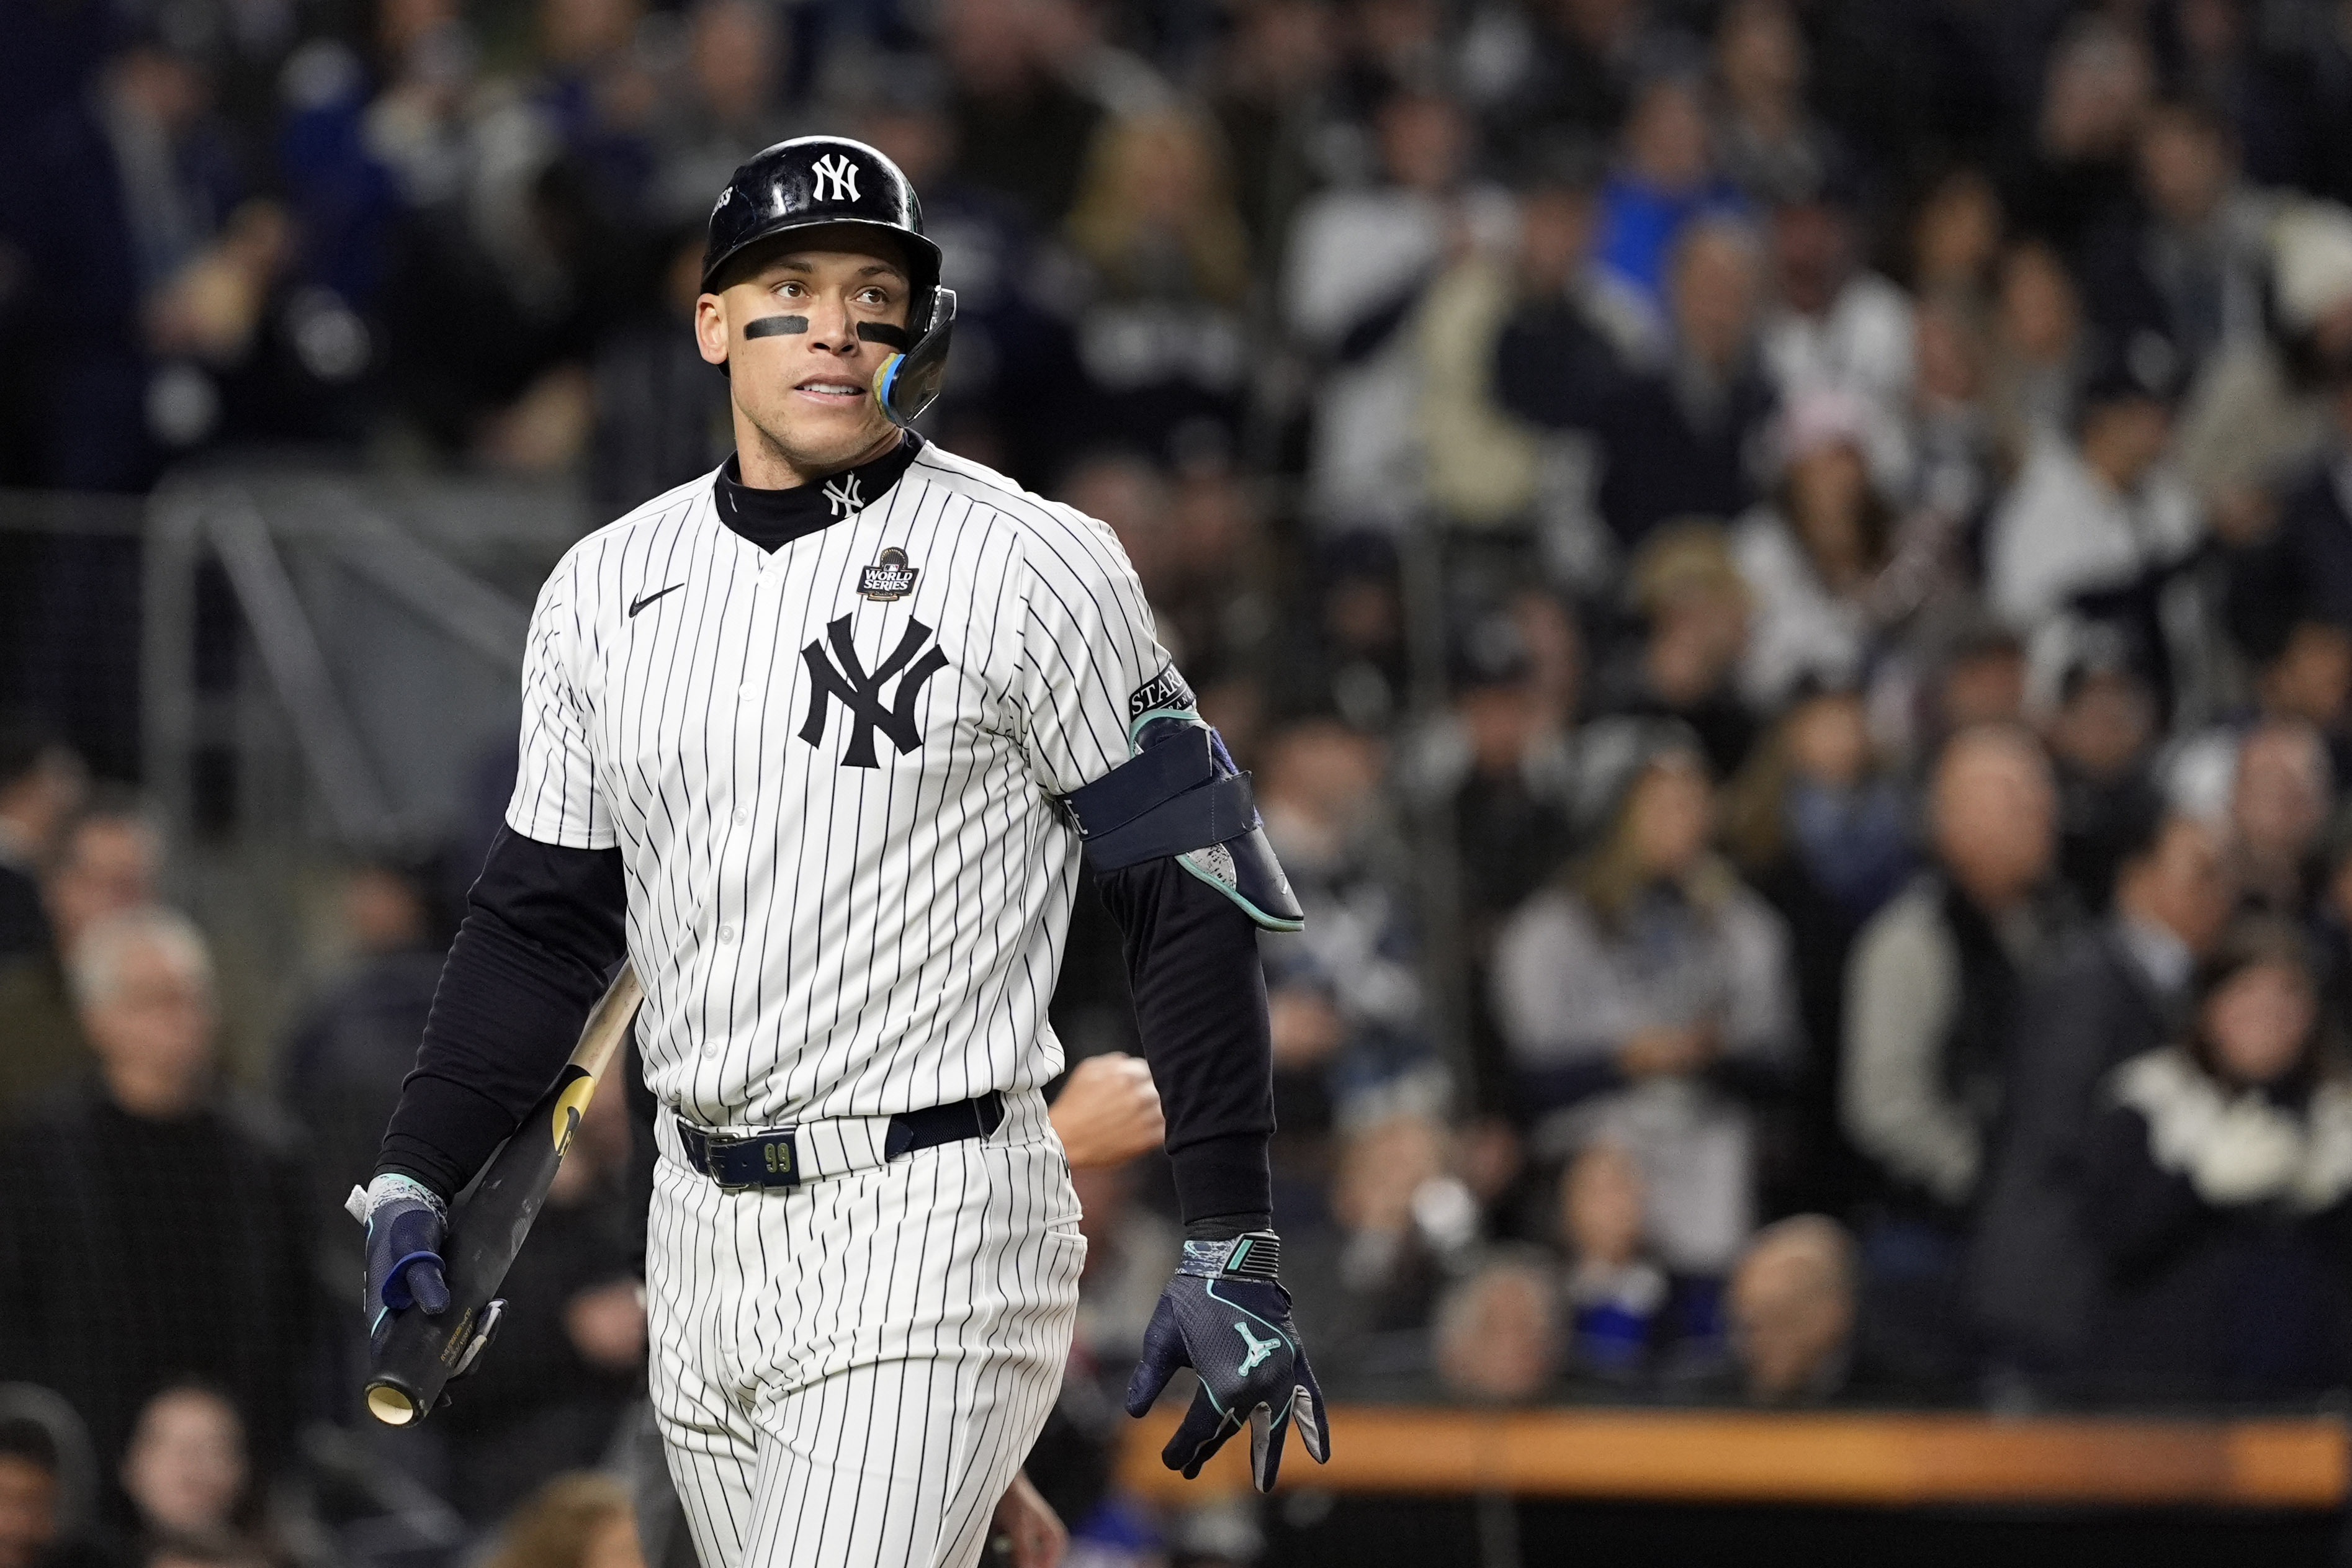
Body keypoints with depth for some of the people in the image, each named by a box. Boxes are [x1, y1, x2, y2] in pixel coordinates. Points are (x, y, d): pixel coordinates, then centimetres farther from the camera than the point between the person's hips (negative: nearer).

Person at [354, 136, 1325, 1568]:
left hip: (933, 1232, -6)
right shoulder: (607, 588, 10)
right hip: (701, 1233, 6)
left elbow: (1195, 898, -6)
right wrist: (416, 1180, 4)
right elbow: (545, 918, 17)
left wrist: (1235, 1251, -10)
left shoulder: (1034, 571, -6)